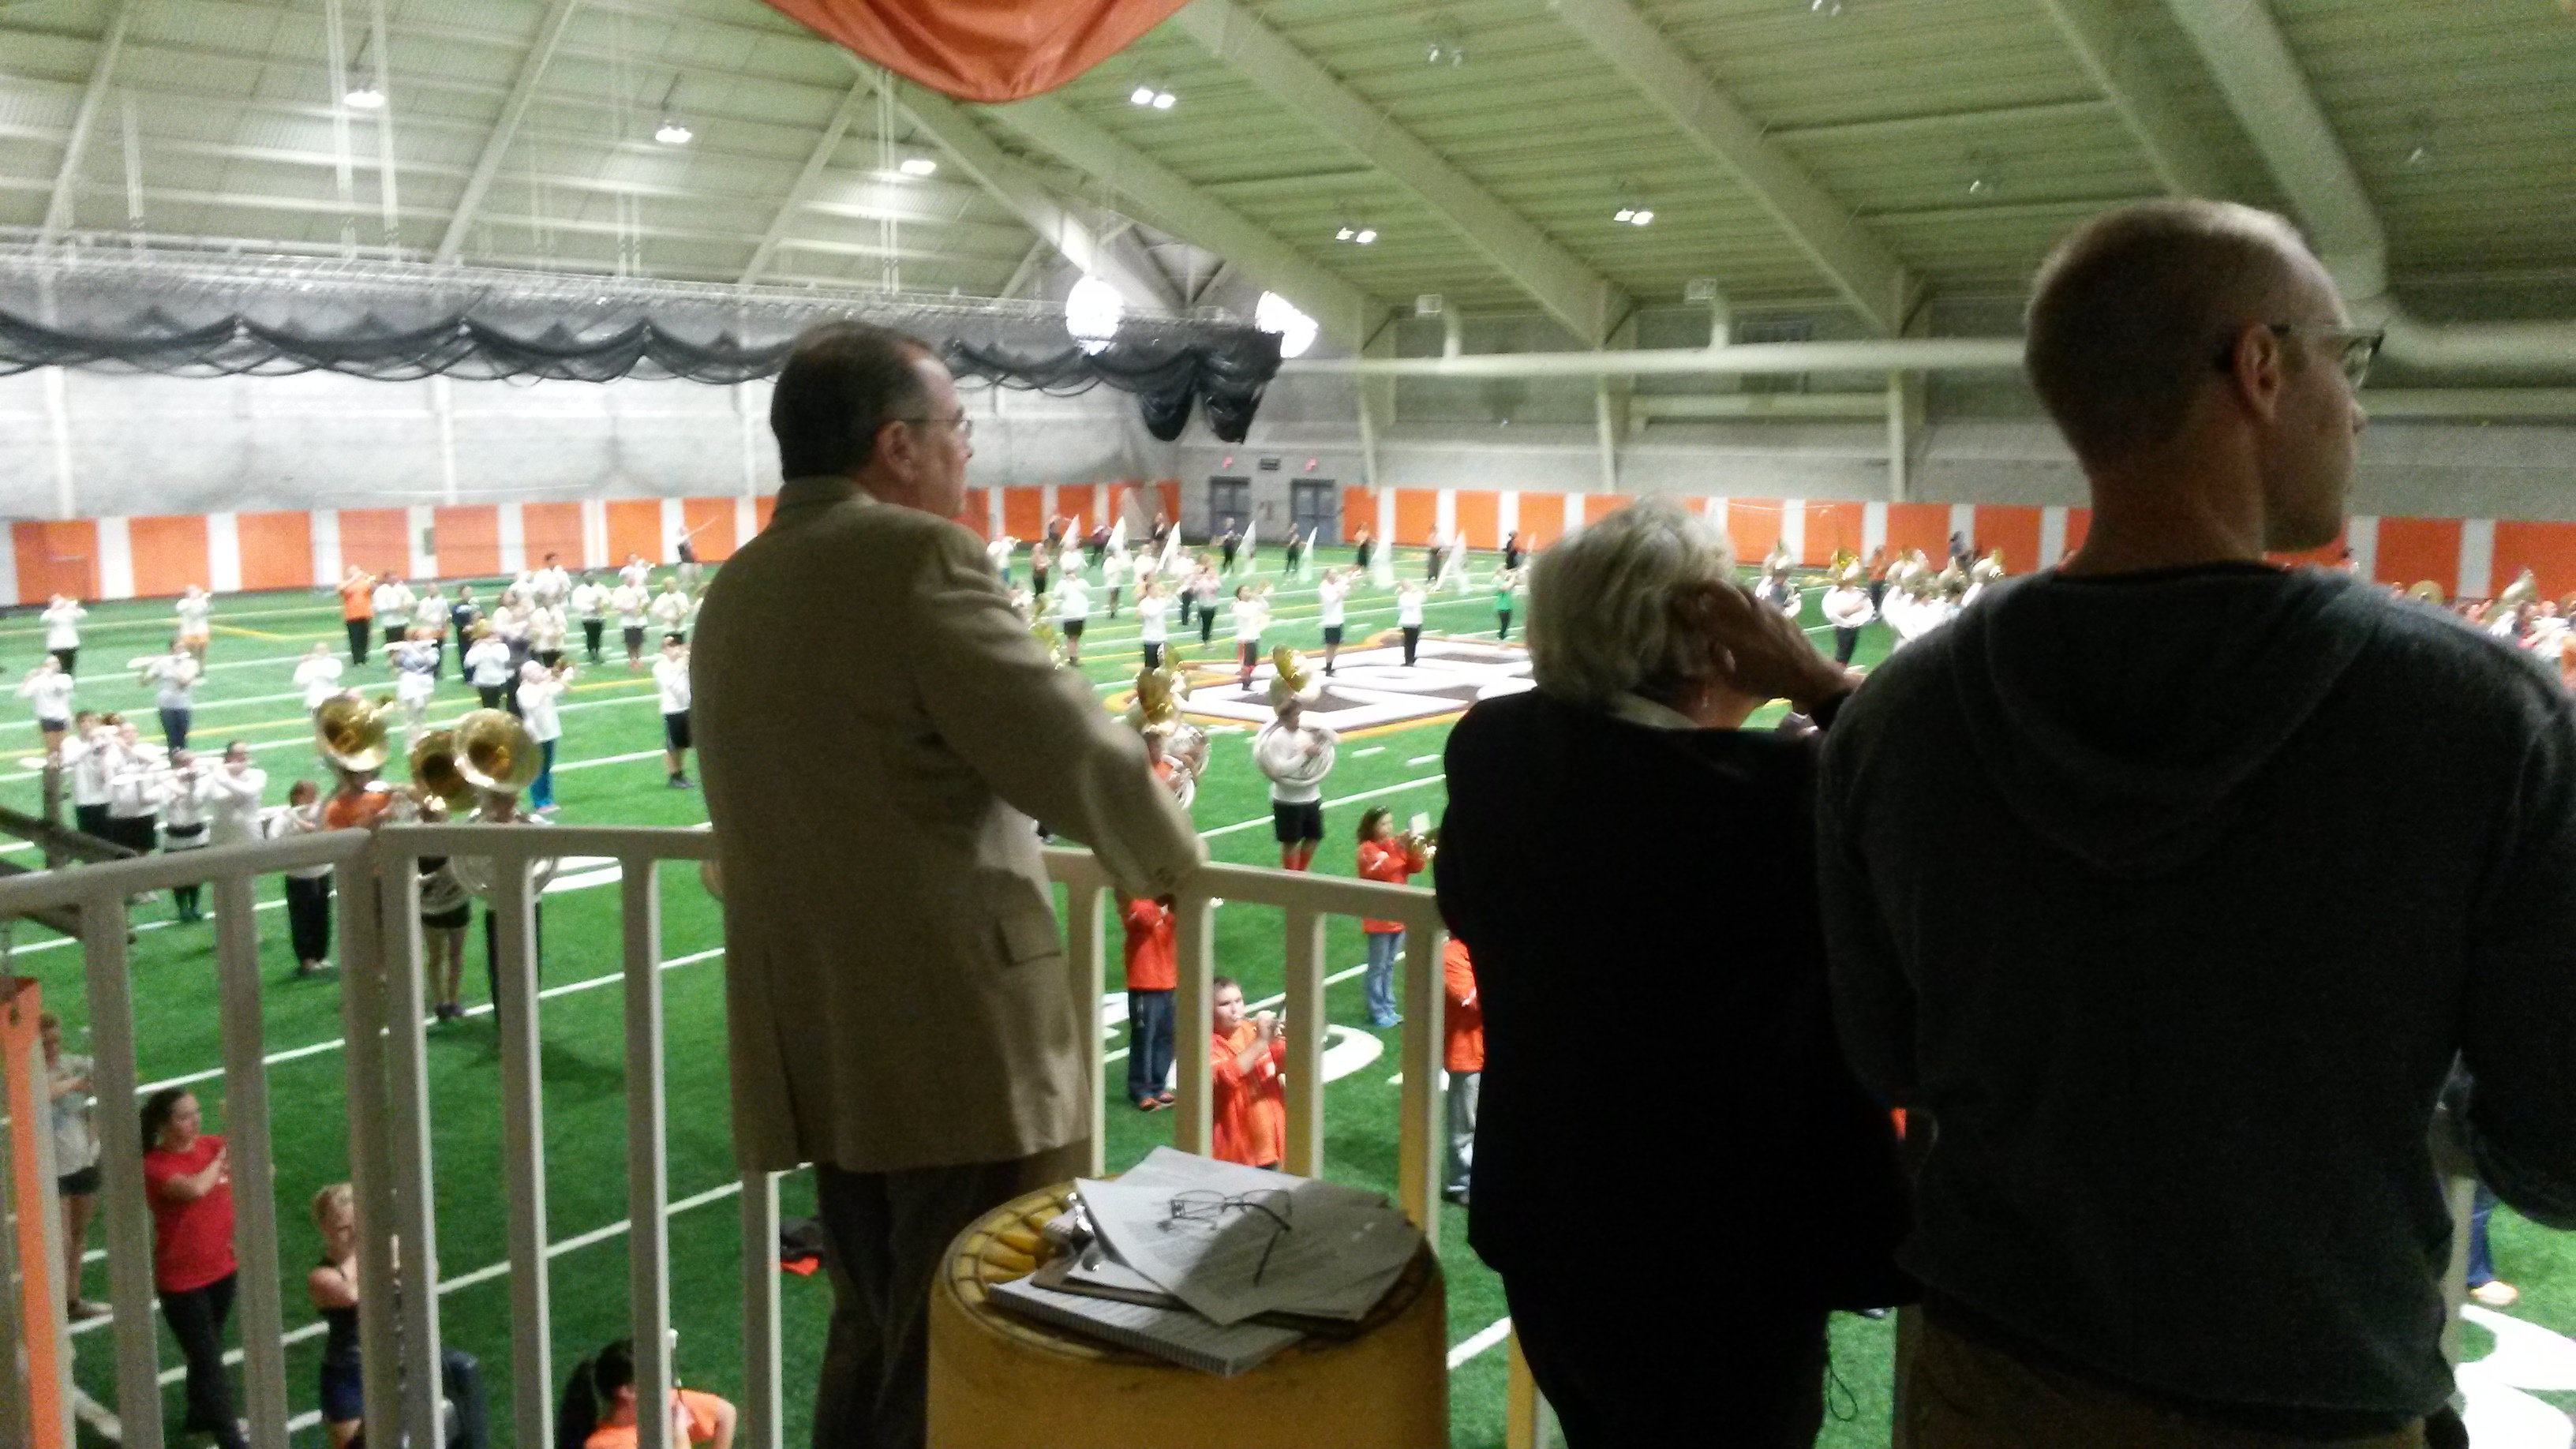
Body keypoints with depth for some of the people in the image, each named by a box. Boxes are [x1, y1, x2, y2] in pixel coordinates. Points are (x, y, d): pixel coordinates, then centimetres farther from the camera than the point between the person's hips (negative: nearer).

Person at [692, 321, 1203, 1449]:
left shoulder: (733, 593, 14)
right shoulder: (915, 556, -12)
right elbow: (1073, 749, -14)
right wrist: (1167, 858, 5)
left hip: (822, 1047, 9)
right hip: (962, 1040, -8)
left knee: (877, 1349, 20)